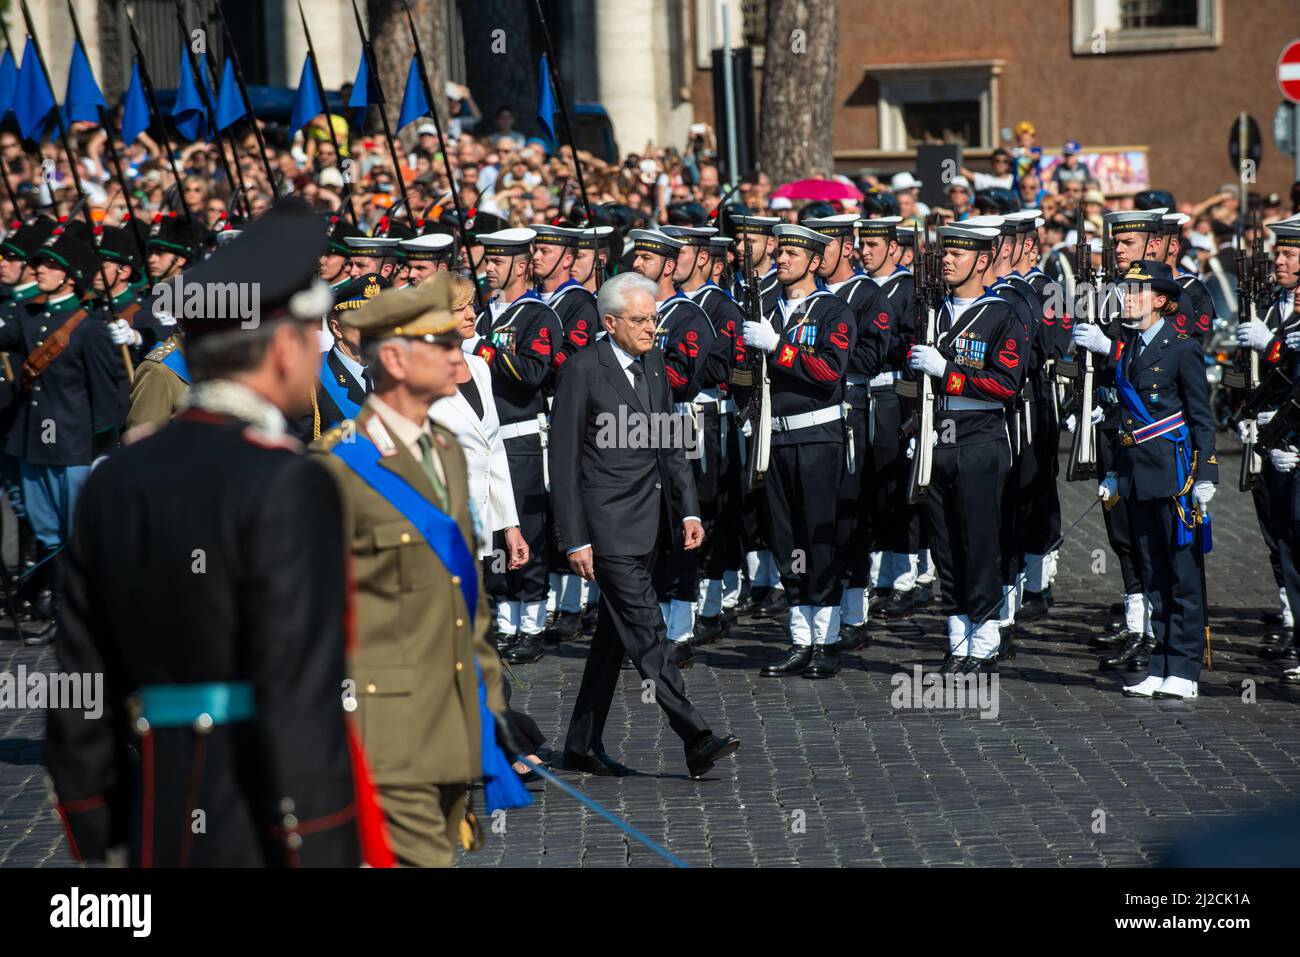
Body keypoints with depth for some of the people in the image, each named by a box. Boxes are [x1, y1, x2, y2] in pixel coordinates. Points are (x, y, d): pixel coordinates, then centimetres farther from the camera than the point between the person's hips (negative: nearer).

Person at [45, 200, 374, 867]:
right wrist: (322, 859, -16)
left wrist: (99, 848, 19)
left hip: (162, 835, 8)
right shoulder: (286, 485, -13)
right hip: (273, 837, -7)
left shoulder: (113, 483, 9)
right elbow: (301, 703, -18)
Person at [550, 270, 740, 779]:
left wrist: (689, 510, 9)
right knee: (647, 631, -11)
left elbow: (671, 444, 19)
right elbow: (563, 462, -10)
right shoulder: (582, 370, -10)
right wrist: (575, 541, -13)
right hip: (609, 525, -7)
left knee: (614, 634, 11)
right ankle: (696, 740, -15)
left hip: (650, 522, 7)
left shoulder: (654, 363, 11)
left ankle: (583, 746, 19)